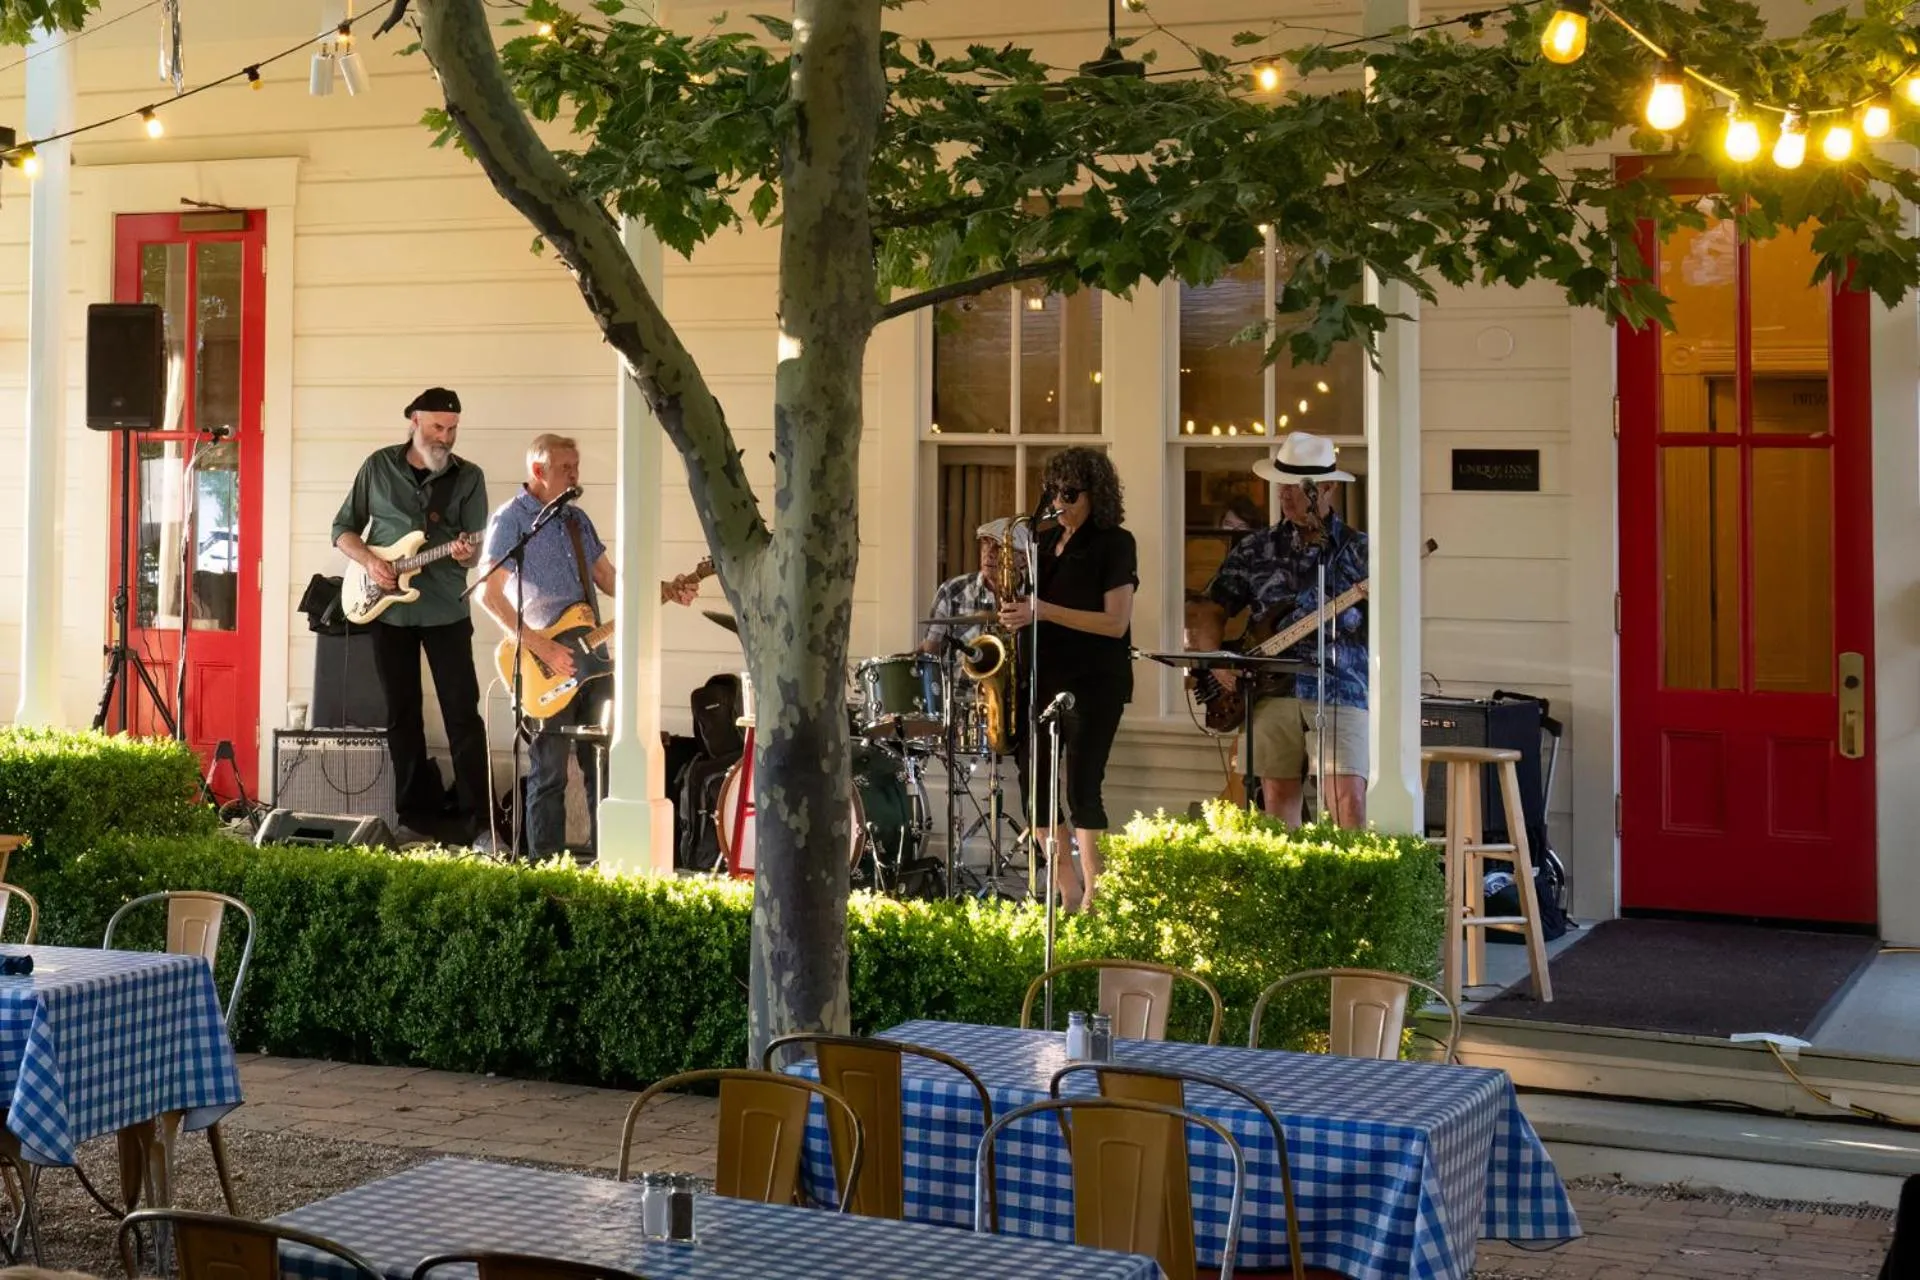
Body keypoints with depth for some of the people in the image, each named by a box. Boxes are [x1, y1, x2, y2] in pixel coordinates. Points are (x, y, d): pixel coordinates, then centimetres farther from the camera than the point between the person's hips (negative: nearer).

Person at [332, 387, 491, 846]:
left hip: (446, 611, -1)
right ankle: (416, 812, 16)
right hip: (387, 608, 1)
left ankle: (478, 818, -4)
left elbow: (478, 545, -1)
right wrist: (368, 560, -9)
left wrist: (468, 553, -24)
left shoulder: (468, 477, 2)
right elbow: (343, 527, 9)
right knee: (402, 715, 7)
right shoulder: (379, 466, 3)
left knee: (463, 713, -6)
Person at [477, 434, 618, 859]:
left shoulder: (578, 519, 14)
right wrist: (541, 647, -21)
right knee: (549, 772, -1)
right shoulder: (511, 519, -9)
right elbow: (489, 593, -17)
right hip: (546, 670, -7)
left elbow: (609, 579, 18)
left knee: (603, 764, 9)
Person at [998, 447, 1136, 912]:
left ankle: (1093, 897, -5)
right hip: (1043, 677, 7)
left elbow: (1116, 622, -14)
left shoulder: (1114, 543, -6)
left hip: (1094, 684, -7)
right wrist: (1014, 608, 2)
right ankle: (1068, 892, 15)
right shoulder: (1045, 542, 14)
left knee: (1081, 786, -11)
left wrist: (1044, 611, -20)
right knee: (1034, 781, 5)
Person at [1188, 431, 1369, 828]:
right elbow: (1208, 614, 15)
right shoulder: (1255, 550, 15)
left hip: (1339, 692, -3)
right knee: (1278, 798, 1)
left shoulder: (1358, 549, 8)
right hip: (1272, 693, 3)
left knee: (1349, 799, -16)